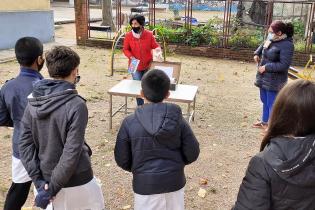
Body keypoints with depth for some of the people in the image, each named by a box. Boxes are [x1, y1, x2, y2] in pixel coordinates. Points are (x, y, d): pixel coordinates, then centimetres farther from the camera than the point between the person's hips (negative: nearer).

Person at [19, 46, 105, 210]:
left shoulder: (33, 101, -5)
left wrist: (38, 180, -4)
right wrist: (52, 189, -17)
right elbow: (72, 152, -25)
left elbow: (25, 144, -4)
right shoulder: (76, 105, -23)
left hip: (47, 178, 5)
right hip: (76, 182, -5)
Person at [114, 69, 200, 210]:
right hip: (174, 182, 2)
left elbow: (121, 159, -6)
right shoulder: (178, 120, -9)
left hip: (145, 185, -2)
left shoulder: (129, 123, -13)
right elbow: (192, 153, -5)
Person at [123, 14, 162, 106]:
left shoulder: (149, 34, -9)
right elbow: (125, 49, 0)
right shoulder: (128, 35, -8)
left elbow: (155, 45, 0)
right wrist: (131, 56, -17)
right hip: (135, 67, -1)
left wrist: (158, 49, -22)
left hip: (148, 66, 1)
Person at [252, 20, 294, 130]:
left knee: (272, 104, -1)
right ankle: (264, 122, 38)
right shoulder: (271, 39, 4)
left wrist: (266, 67, -21)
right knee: (264, 101, 21)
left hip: (274, 80, -9)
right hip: (264, 78, 9)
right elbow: (263, 45, 27)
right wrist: (257, 54, 10)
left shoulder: (286, 45, -21)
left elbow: (284, 65, -24)